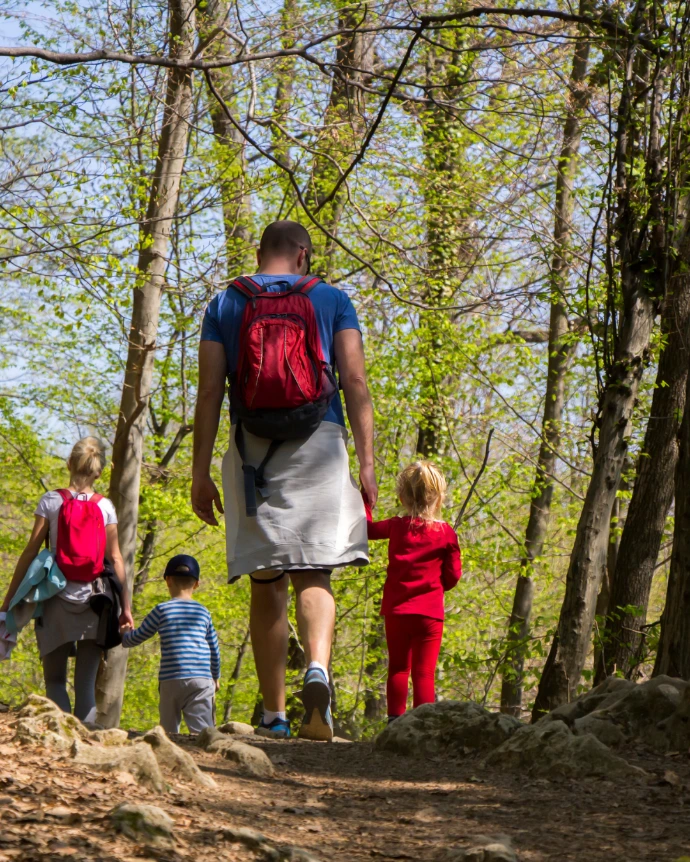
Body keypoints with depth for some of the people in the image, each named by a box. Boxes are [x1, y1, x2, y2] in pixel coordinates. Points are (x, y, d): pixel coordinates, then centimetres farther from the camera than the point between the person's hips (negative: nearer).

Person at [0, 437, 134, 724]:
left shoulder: (51, 501, -1)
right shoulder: (106, 507, 3)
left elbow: (30, 552, -2)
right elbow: (115, 559, 1)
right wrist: (125, 607, 5)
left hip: (57, 600, -1)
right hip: (94, 602, 1)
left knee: (55, 680, 5)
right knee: (86, 684, 4)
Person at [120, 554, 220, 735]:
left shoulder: (162, 610, 3)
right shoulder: (203, 612, 12)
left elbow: (137, 637, 13)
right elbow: (214, 648, 20)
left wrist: (124, 634, 37)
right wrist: (216, 677, 36)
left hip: (170, 679, -1)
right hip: (201, 679, 1)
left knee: (168, 730, 7)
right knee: (201, 730, -9)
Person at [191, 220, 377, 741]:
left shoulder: (225, 304, 12)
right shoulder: (331, 299, 10)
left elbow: (210, 391, 4)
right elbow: (355, 380, 0)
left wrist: (201, 472, 4)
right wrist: (366, 460, -2)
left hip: (251, 448, 1)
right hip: (318, 444, -1)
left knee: (266, 584, 6)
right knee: (313, 574, -3)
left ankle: (274, 715, 6)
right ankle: (318, 669, -32)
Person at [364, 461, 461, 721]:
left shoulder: (396, 527, 1)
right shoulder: (446, 533, -3)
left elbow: (366, 527, 18)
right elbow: (453, 575, 0)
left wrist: (365, 496, 30)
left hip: (396, 610, 2)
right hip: (430, 612, -2)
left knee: (398, 668, 12)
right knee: (424, 672, 0)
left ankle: (395, 719, 5)